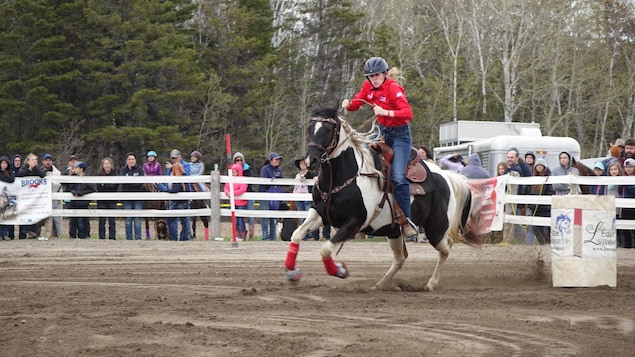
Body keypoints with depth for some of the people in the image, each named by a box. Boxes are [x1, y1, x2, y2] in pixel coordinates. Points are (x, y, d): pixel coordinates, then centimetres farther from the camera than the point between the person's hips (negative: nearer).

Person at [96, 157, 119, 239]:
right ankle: (102, 237, 5)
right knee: (102, 220, 1)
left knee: (112, 220, 0)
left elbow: (115, 186, -8)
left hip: (112, 201, 0)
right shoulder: (99, 175, 2)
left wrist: (105, 185, -13)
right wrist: (110, 186, -15)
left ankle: (112, 236, 3)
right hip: (102, 201, 0)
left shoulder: (114, 174, 1)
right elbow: (99, 187, -8)